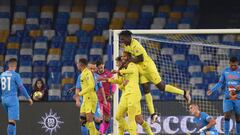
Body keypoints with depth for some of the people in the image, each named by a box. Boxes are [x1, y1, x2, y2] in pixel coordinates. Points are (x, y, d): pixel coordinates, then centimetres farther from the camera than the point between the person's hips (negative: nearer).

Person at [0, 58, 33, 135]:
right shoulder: (15, 75, -10)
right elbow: (21, 88, -10)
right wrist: (28, 98, 0)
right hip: (13, 99, -7)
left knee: (12, 120, 21)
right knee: (12, 121, -10)